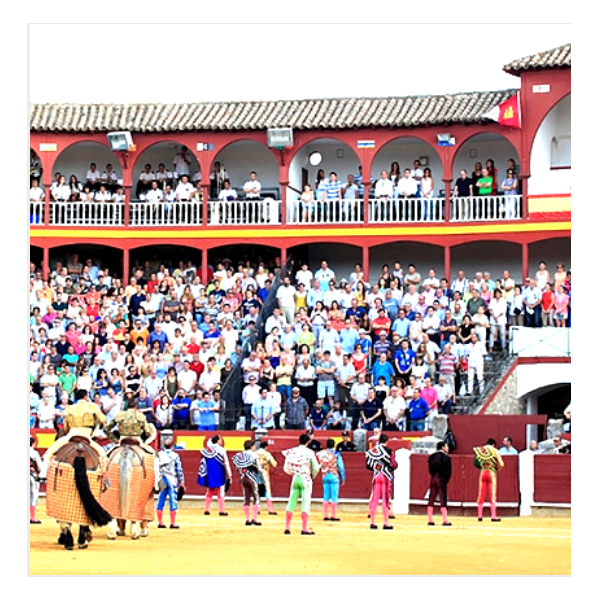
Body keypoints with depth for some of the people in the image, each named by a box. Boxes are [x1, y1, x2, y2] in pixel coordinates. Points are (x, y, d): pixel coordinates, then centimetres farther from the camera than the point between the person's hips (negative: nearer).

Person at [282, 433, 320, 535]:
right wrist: (312, 476, 13)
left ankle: (287, 527, 9)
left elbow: (286, 467, 4)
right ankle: (304, 528, -5)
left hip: (294, 478, 4)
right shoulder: (309, 452, -8)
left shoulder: (292, 452, 2)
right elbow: (316, 468, -6)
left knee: (291, 502, 9)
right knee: (306, 503, -1)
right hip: (306, 479, -4)